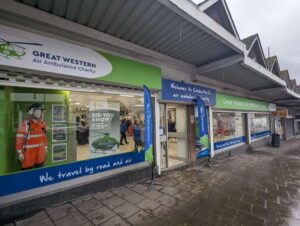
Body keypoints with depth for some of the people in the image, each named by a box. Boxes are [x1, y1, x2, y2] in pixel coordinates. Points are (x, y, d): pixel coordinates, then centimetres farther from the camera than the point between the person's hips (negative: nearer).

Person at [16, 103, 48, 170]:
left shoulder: (42, 124, 4)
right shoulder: (25, 125, -14)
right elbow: (19, 139, -12)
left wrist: (45, 147, 16)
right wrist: (20, 152, -11)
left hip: (40, 152, 6)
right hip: (29, 153, -5)